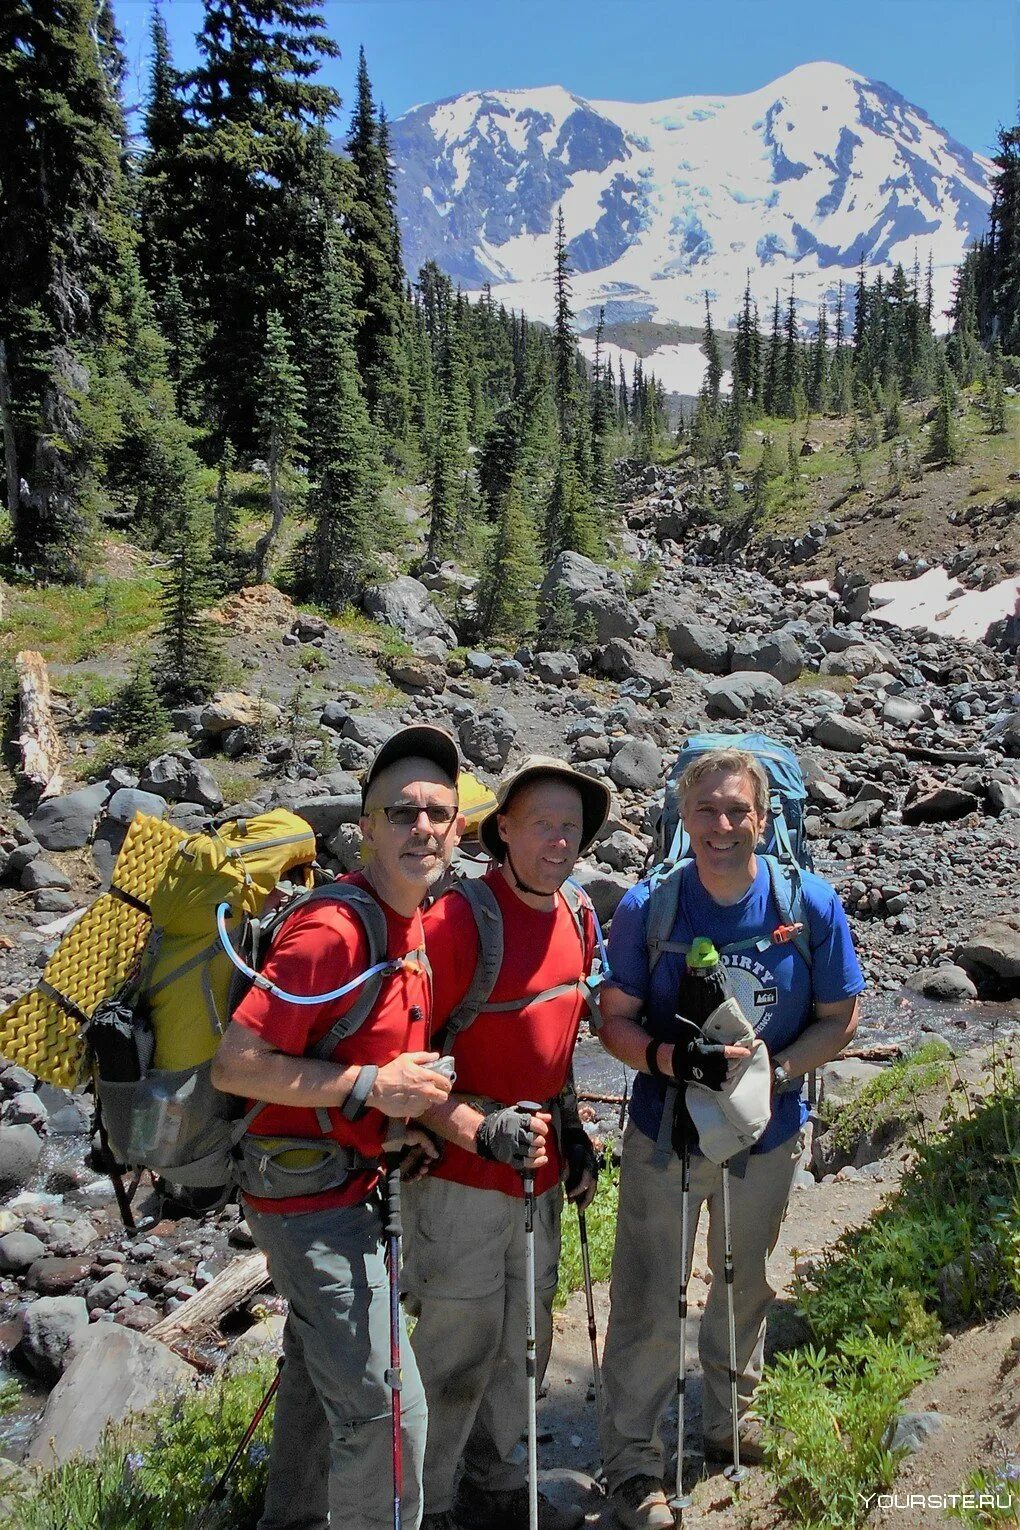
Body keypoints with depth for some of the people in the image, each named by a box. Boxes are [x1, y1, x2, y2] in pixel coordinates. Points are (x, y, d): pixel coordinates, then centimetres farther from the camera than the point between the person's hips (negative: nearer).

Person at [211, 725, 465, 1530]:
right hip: (313, 1194, -9)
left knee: (319, 1366, 26)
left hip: (351, 1184, 10)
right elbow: (235, 1064, -28)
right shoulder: (333, 929, -27)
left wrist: (406, 1117, 5)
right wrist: (371, 1086, -26)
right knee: (384, 1404, -4)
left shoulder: (417, 923, 2)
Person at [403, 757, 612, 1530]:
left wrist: (570, 1127, 14)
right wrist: (480, 1130, -29)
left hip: (540, 1175, 7)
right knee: (458, 1351, 9)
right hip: (462, 1178, -7)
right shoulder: (459, 920, -23)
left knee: (523, 1343, 23)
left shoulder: (577, 914, 1)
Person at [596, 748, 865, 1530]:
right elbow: (615, 1017, -9)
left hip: (766, 1138, 2)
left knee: (746, 1289, 24)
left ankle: (731, 1412, 51)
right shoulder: (646, 908, -16)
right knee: (649, 1309, 7)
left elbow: (838, 1018, -5)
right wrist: (666, 1058, -28)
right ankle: (632, 1457, 29)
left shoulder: (813, 906, -14)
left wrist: (776, 1070, -21)